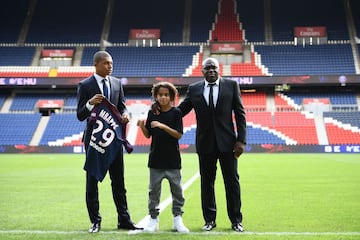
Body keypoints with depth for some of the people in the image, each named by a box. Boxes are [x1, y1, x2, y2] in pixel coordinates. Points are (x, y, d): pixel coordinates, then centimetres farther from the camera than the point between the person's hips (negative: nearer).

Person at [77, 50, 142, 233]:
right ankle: (95, 221, 15)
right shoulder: (85, 85, -6)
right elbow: (80, 115, -8)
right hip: (94, 138, -4)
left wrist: (125, 114, -11)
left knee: (118, 181, 8)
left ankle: (124, 219, 16)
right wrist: (90, 103, -27)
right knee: (92, 181, 5)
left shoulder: (117, 83, 7)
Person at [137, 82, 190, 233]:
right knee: (154, 189, 7)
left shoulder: (176, 112, -3)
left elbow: (178, 135, -10)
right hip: (156, 158, 2)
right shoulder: (152, 113, 4)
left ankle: (177, 218, 16)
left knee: (177, 189, 4)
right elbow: (148, 135, 8)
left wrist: (163, 126, -22)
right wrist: (142, 126, -11)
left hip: (173, 159, -2)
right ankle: (153, 219, 17)